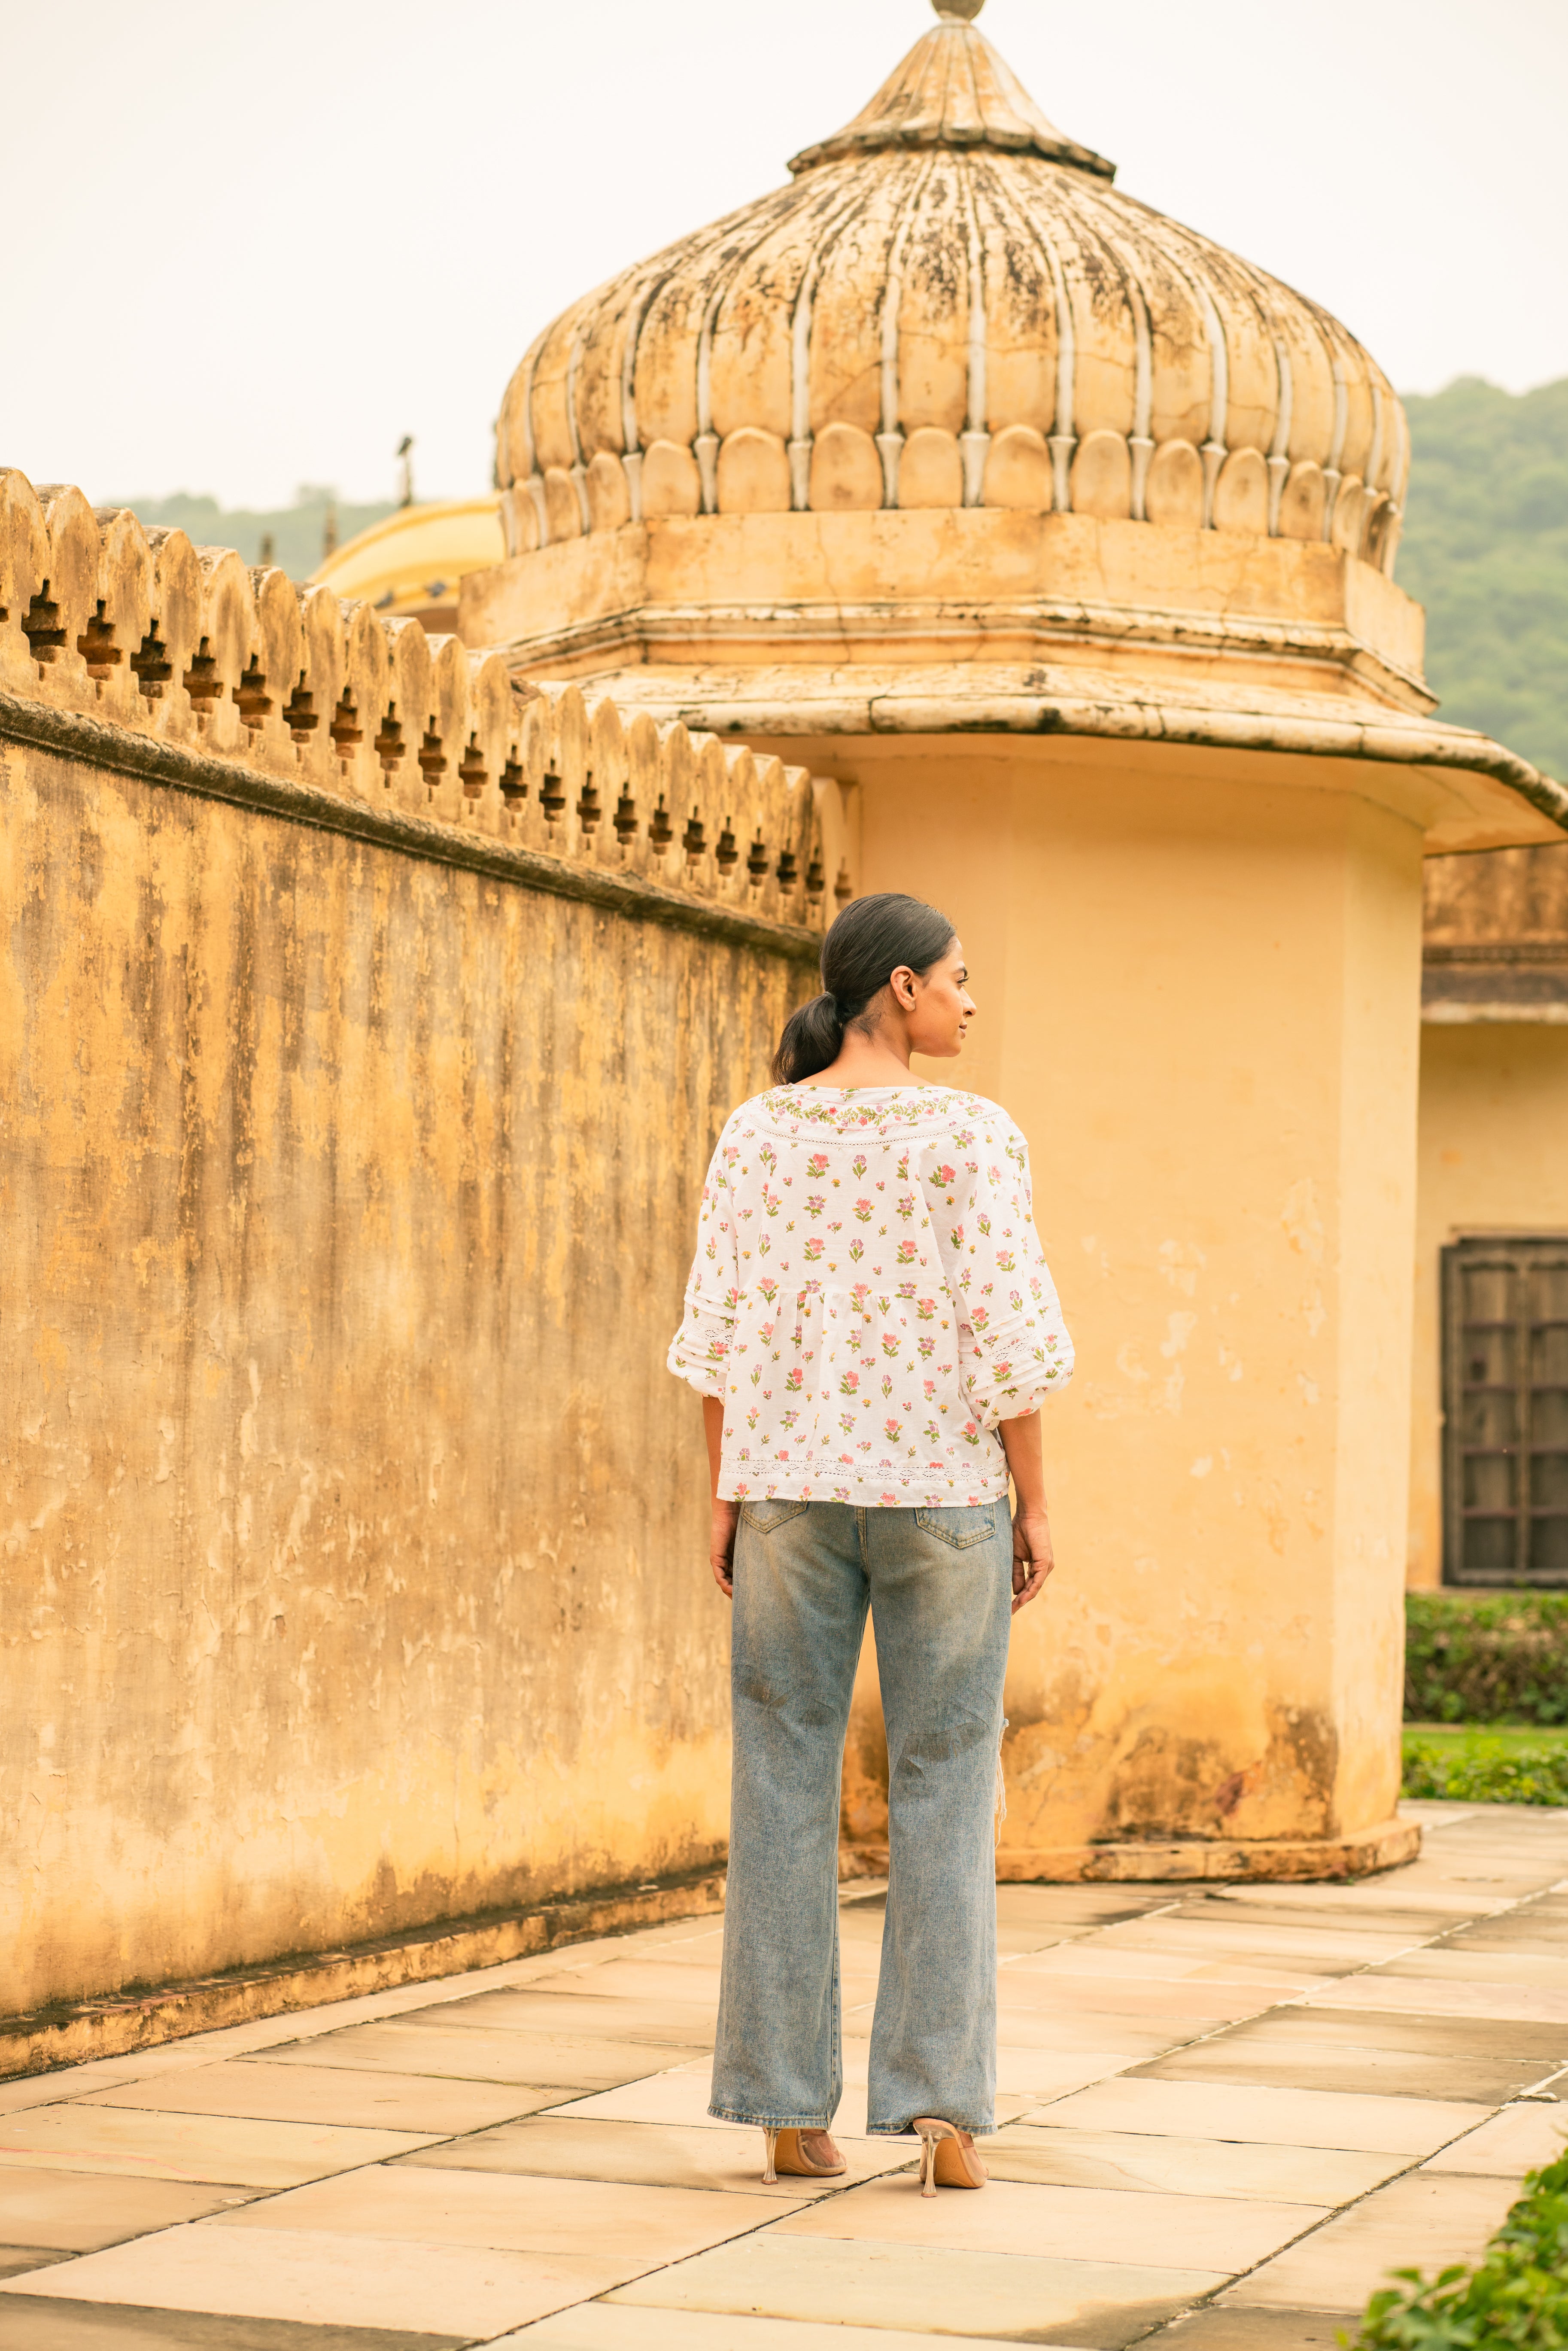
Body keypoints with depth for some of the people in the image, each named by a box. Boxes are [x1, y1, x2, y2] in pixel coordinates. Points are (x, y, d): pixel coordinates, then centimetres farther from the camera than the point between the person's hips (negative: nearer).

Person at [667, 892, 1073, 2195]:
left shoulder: (757, 1131, 2)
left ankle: (790, 2114, 5)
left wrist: (726, 1496, 8)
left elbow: (720, 1327, 1)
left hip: (793, 1485, 3)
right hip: (939, 1489, -3)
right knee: (945, 1797, 5)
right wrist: (1036, 1502, -4)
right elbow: (1002, 1330, -12)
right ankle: (943, 2110, -2)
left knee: (785, 1793, 6)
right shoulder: (972, 1133, -9)